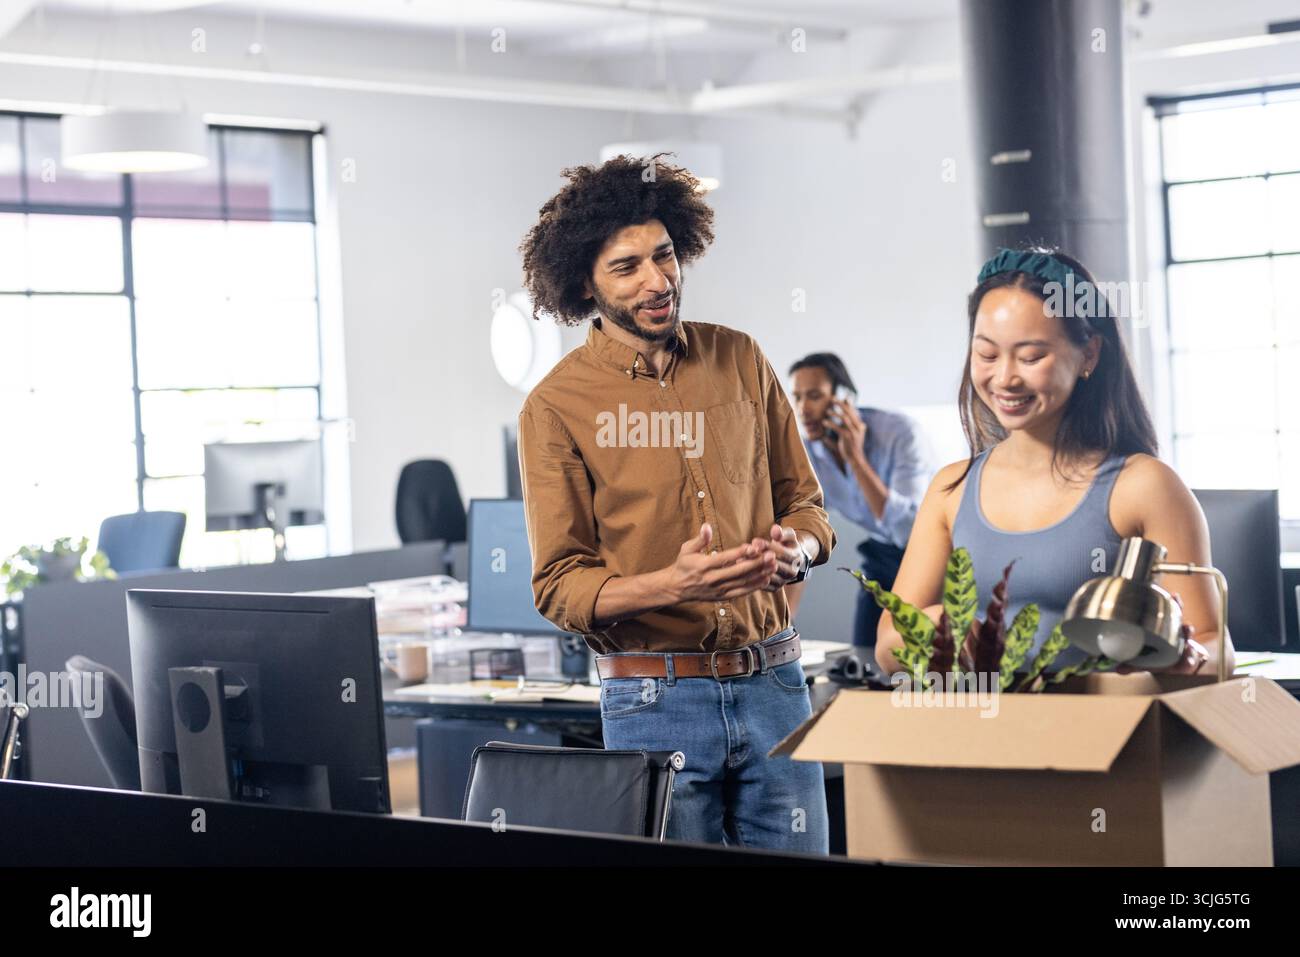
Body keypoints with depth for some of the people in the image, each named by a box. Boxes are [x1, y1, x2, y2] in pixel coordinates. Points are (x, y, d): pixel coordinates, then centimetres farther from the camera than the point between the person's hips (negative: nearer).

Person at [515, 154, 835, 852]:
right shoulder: (556, 407, -4)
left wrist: (795, 548, -8)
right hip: (653, 699, -3)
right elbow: (559, 586, -6)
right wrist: (673, 585, -23)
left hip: (773, 682, 3)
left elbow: (802, 500, 16)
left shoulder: (739, 361, 9)